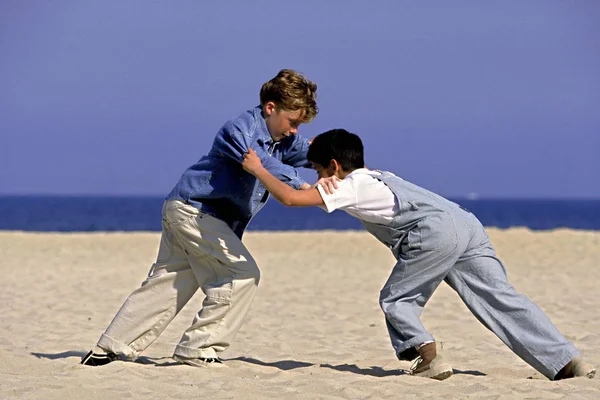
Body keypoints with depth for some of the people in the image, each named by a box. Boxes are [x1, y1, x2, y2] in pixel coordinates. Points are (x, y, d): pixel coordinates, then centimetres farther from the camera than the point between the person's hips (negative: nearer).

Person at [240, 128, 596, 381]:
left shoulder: (349, 187, 9)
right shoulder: (377, 176, 33)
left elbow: (290, 197, 1)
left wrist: (258, 169, 16)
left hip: (437, 231, -8)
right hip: (468, 224, 8)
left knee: (396, 299, 7)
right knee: (502, 299, 2)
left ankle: (430, 359, -10)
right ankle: (568, 362, -8)